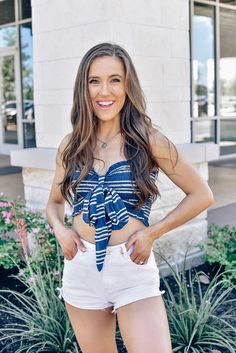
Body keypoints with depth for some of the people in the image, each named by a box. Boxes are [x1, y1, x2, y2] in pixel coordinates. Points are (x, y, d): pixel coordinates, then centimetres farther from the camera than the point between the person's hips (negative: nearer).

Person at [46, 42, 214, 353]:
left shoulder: (149, 140, -6)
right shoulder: (71, 145, 4)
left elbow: (202, 195, -1)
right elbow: (54, 202, 17)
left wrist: (153, 232, -9)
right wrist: (60, 229, -4)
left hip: (133, 269, -3)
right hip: (81, 269, 3)